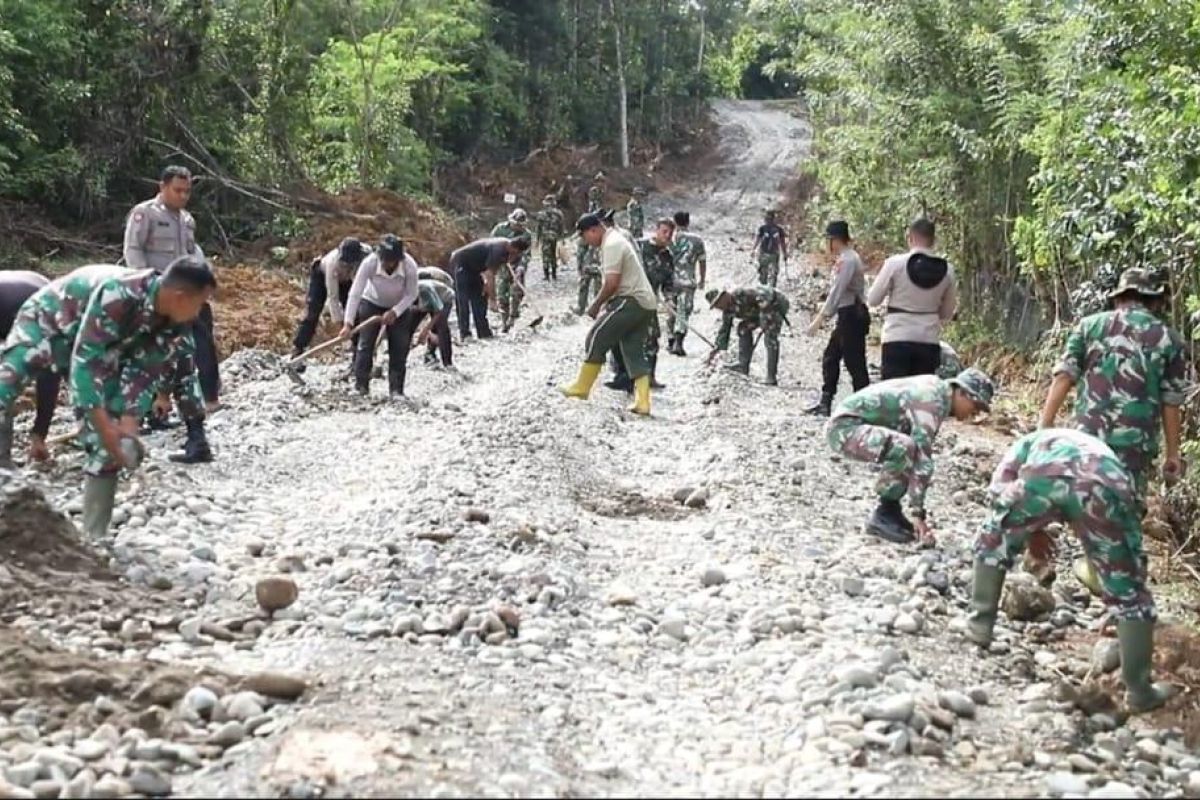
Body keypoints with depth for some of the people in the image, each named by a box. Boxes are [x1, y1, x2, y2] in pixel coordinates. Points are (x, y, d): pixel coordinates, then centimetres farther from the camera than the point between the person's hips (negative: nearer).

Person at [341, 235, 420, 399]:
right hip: (372, 303, 0)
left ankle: (396, 389, 1)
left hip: (399, 307, 0)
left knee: (399, 348, -5)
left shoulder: (410, 266, -33)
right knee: (366, 344, -6)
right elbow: (355, 293, -33)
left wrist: (394, 312, -29)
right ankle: (361, 385, 4)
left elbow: (411, 295, -18)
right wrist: (348, 323, -38)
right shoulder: (369, 263, -34)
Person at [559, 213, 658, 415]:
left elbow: (611, 283, -19)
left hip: (631, 301, -10)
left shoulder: (611, 245, -12)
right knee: (634, 352, 8)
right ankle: (642, 402, 2)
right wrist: (604, 304, 11)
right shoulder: (616, 239, 21)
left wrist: (596, 305, -7)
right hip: (646, 304, 10)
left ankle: (581, 388, 4)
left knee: (596, 339, -2)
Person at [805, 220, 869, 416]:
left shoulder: (847, 260, -17)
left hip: (853, 316, -11)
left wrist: (820, 318, -22)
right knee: (830, 358, 14)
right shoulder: (845, 258, 15)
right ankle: (825, 404, 19)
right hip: (846, 315, 11)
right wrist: (824, 313, 20)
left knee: (855, 363, -7)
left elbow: (837, 291, -22)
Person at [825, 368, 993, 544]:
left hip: (855, 425, 11)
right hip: (845, 426, -11)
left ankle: (891, 510, 13)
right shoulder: (932, 401, -20)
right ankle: (882, 517, -15)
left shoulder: (935, 390, 10)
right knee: (904, 448, -31)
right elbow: (922, 459, -24)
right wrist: (919, 516, -22)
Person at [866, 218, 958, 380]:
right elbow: (947, 313, 12)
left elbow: (873, 300, 1)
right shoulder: (946, 270, 2)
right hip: (929, 342, 3)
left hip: (897, 340, -3)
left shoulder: (895, 264, -9)